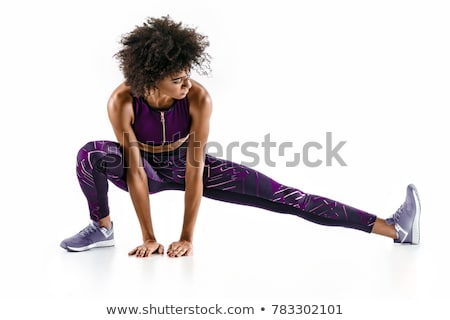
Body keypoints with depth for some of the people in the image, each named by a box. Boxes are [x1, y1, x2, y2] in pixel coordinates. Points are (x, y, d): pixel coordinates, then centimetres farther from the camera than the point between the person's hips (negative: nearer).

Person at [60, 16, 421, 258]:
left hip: (186, 163, 0)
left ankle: (392, 228, -15)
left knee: (279, 194, -12)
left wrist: (187, 238, -24)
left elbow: (194, 168, -26)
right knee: (91, 155, -34)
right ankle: (103, 229, -4)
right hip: (146, 166, 0)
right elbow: (135, 171, -27)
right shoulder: (122, 101, -30)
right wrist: (149, 239, -24)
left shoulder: (199, 98, -30)